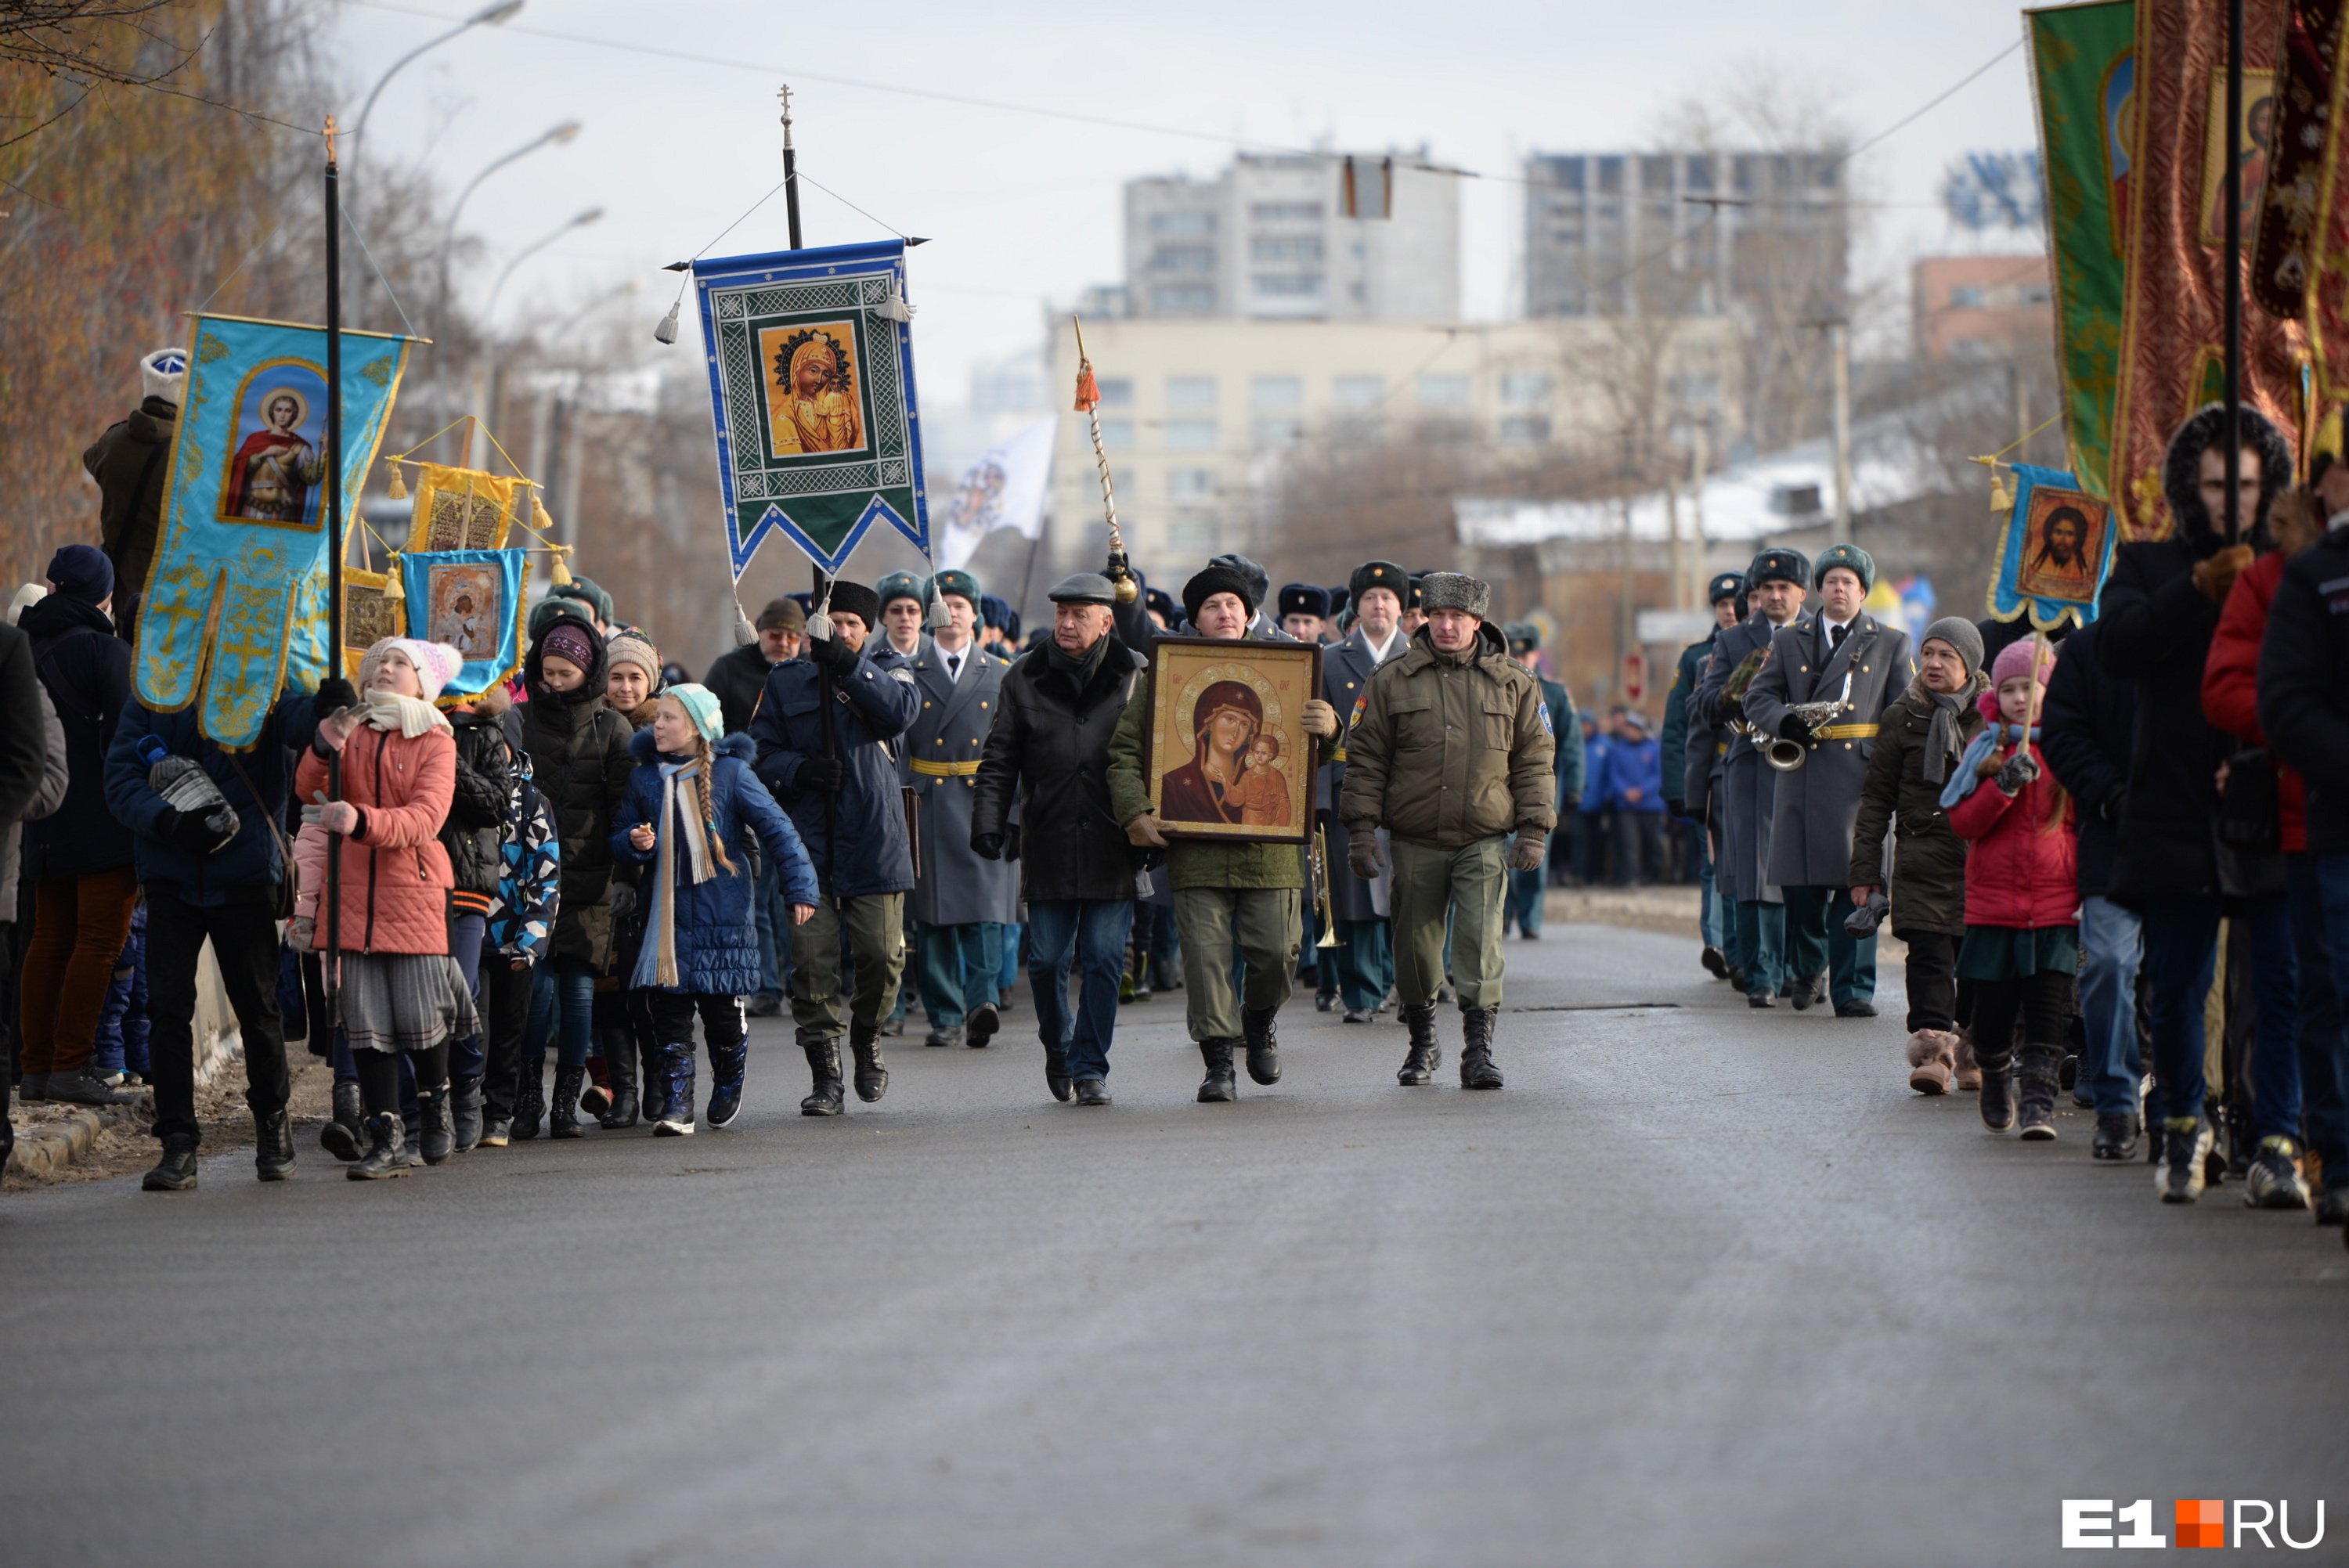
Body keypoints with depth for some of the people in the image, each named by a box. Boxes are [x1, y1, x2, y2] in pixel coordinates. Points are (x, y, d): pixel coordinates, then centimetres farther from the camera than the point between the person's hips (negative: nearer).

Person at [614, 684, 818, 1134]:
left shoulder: (730, 772, -3)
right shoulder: (645, 777, 7)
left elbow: (776, 829, -2)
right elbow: (618, 838, 13)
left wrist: (800, 887, -7)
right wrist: (634, 843, -11)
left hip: (721, 915, -2)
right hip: (664, 918, 2)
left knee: (722, 1013, 5)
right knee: (670, 1016, -5)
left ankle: (729, 1082, 31)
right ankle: (676, 1107, -5)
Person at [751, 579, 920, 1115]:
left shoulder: (885, 669, 8)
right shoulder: (787, 682, 11)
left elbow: (902, 709, -14)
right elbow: (761, 752, 8)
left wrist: (848, 666, -25)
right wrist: (798, 769, -12)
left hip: (874, 843, -1)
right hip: (808, 844, 1)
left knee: (881, 955, -1)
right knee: (812, 960, -5)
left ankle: (867, 1034, 28)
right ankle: (824, 1076, 1)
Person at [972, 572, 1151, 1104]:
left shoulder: (1136, 677, 3)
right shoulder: (1025, 680, 7)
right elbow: (998, 761, 7)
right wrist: (987, 822, -5)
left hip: (1112, 845, -1)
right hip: (1048, 848, 1)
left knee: (1103, 959, -3)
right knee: (1047, 960, 3)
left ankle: (1090, 1066, 6)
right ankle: (1057, 1045, 29)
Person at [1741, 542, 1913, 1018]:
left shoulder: (1892, 645, 12)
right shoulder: (1789, 643, 16)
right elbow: (1758, 697, 12)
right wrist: (1786, 722, -10)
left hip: (1860, 777, -1)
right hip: (1802, 777, 2)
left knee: (1856, 885, -6)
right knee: (1800, 884, 1)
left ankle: (1853, 991, -2)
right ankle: (1806, 969, 27)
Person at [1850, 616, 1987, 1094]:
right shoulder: (1902, 717, 6)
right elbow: (1876, 798, 8)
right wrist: (1865, 869, 3)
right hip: (1925, 856, -1)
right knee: (1929, 953, -13)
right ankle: (1932, 1049, -17)